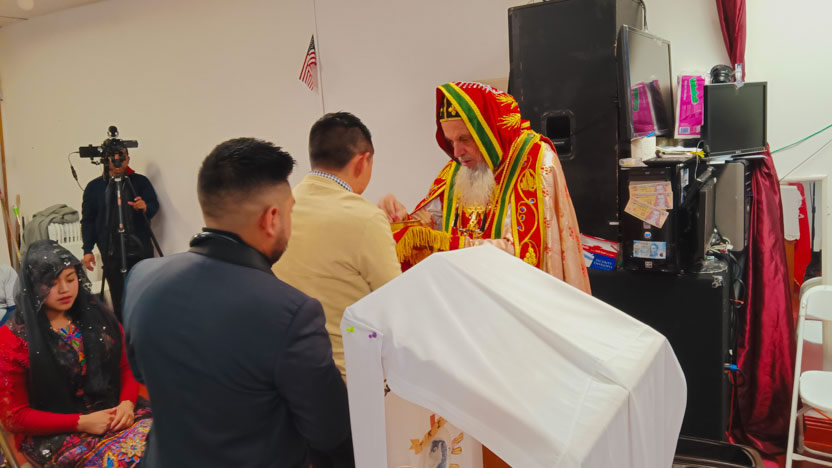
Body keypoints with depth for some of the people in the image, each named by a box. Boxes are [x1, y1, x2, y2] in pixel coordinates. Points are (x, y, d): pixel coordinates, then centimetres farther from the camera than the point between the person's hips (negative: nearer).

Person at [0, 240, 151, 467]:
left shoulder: (96, 316, 9)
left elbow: (126, 366, 13)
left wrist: (127, 403, -9)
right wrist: (81, 422, -15)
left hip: (114, 414, 5)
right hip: (54, 435, -4)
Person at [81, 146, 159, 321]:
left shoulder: (141, 181, 8)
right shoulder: (94, 187, 8)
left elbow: (155, 206, 6)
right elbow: (87, 220, 10)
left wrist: (145, 207, -18)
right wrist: (87, 250, 5)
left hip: (141, 250, 0)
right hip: (111, 253, 0)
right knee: (119, 300, 0)